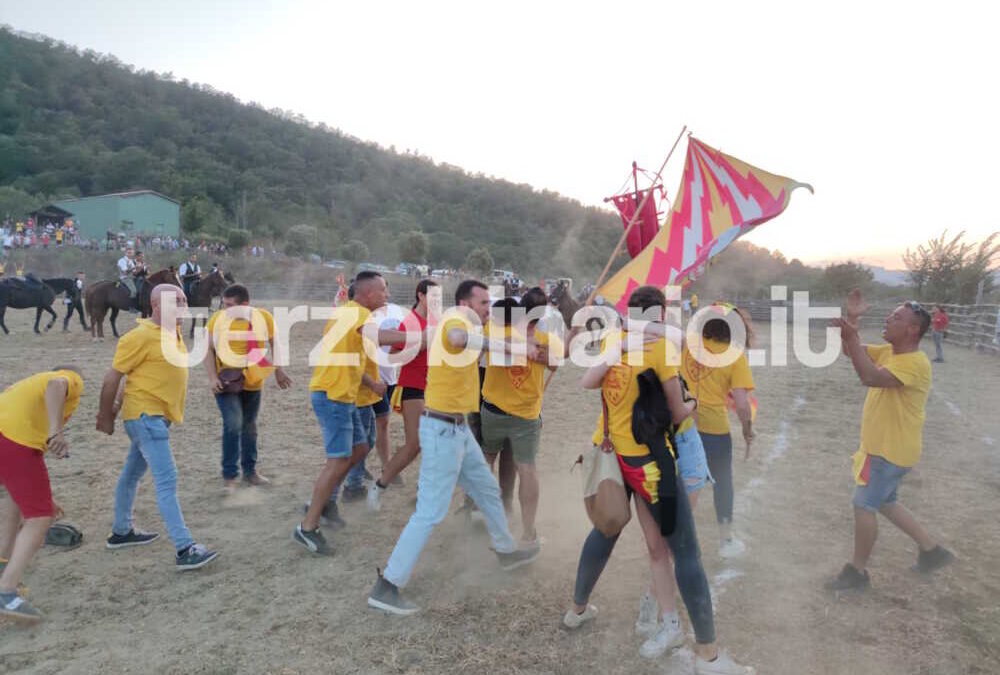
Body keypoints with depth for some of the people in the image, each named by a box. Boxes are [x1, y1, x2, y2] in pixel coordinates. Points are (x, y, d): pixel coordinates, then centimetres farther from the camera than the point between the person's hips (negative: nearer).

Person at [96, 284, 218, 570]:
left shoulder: (173, 331, 9)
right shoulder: (140, 337, -18)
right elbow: (112, 378, -12)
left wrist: (117, 406, 18)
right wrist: (105, 416, -6)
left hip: (157, 416, 9)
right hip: (146, 416, -9)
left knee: (132, 473, 22)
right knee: (167, 481, -11)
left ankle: (121, 532, 38)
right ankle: (185, 550, -11)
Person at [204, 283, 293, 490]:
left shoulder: (264, 317, -10)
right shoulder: (217, 319, -14)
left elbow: (273, 344, 6)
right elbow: (209, 350, -8)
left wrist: (279, 371, 9)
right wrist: (212, 378, -18)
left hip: (253, 382, 3)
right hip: (225, 382, -3)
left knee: (250, 427, 15)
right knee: (233, 424, -15)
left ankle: (250, 471, 32)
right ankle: (229, 475, -1)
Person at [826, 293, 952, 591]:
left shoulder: (915, 363, -24)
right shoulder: (887, 351, 4)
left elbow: (870, 377, -37)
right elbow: (852, 352, 7)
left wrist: (852, 335, -39)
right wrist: (852, 320, -8)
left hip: (892, 451, -10)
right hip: (881, 446, 10)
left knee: (864, 505, -1)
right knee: (886, 503, 22)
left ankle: (857, 572, 12)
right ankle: (932, 550, 35)